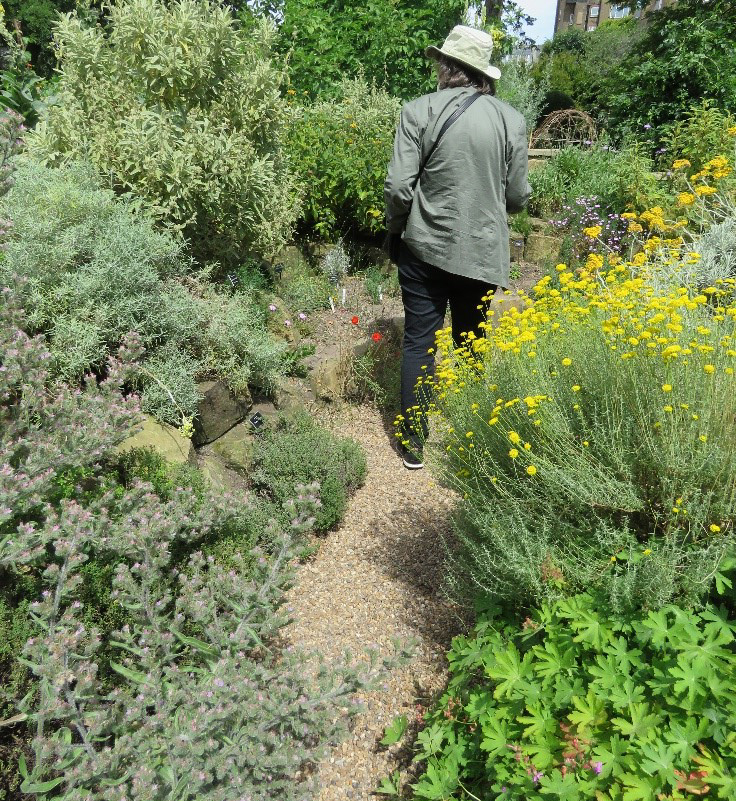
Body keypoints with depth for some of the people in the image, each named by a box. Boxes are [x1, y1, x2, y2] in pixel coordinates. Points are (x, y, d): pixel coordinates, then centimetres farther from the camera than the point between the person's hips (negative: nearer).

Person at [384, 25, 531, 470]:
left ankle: (414, 443, 13)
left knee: (419, 343, 8)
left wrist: (397, 227, 7)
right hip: (483, 251, 2)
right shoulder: (512, 119, -2)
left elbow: (399, 186, -12)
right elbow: (518, 197, 1)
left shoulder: (420, 110, -8)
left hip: (425, 247, -2)